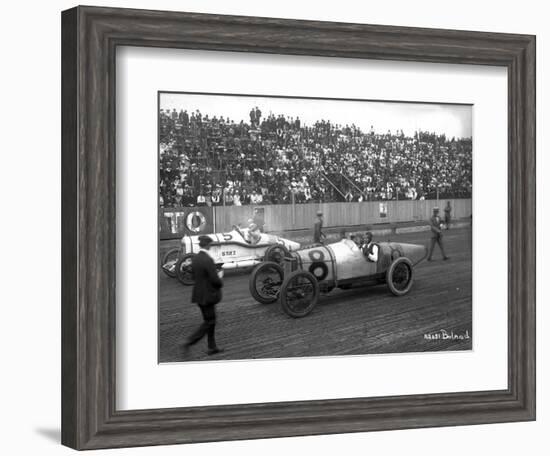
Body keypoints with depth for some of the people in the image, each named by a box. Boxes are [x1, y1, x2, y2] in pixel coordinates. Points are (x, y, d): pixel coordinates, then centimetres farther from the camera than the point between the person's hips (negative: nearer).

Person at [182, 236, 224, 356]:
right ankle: (189, 343, -5)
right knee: (208, 322, 2)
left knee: (210, 320, 18)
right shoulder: (208, 260, -22)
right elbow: (215, 280, -22)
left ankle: (212, 347, 23)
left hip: (199, 295, 8)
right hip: (207, 296, -8)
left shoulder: (195, 259, 3)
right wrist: (220, 283, 2)